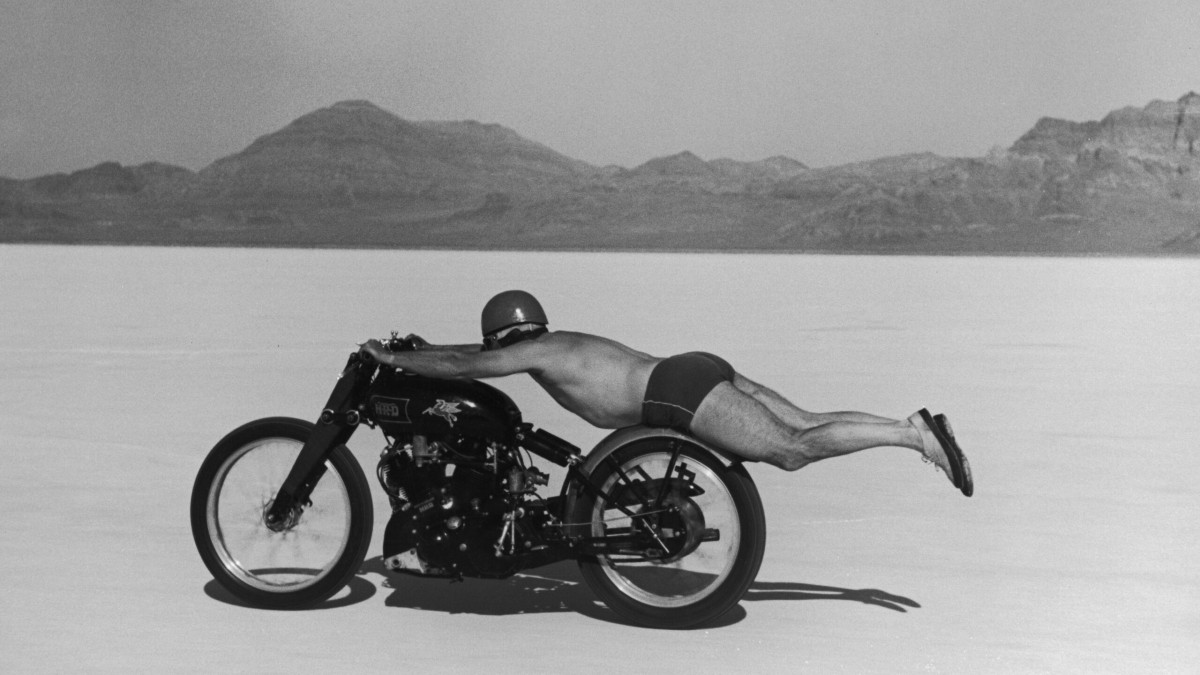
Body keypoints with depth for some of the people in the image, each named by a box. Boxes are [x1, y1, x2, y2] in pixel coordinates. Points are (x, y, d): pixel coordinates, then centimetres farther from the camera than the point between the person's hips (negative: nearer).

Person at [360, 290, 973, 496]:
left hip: (681, 393, -9)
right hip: (703, 372, 9)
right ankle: (915, 425, -3)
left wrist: (393, 357, 10)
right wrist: (430, 349, 44)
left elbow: (466, 366, 0)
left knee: (793, 450, -16)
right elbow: (480, 354, 44)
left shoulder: (536, 353, 4)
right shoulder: (563, 343, 29)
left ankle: (916, 438, -23)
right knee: (805, 426, 6)